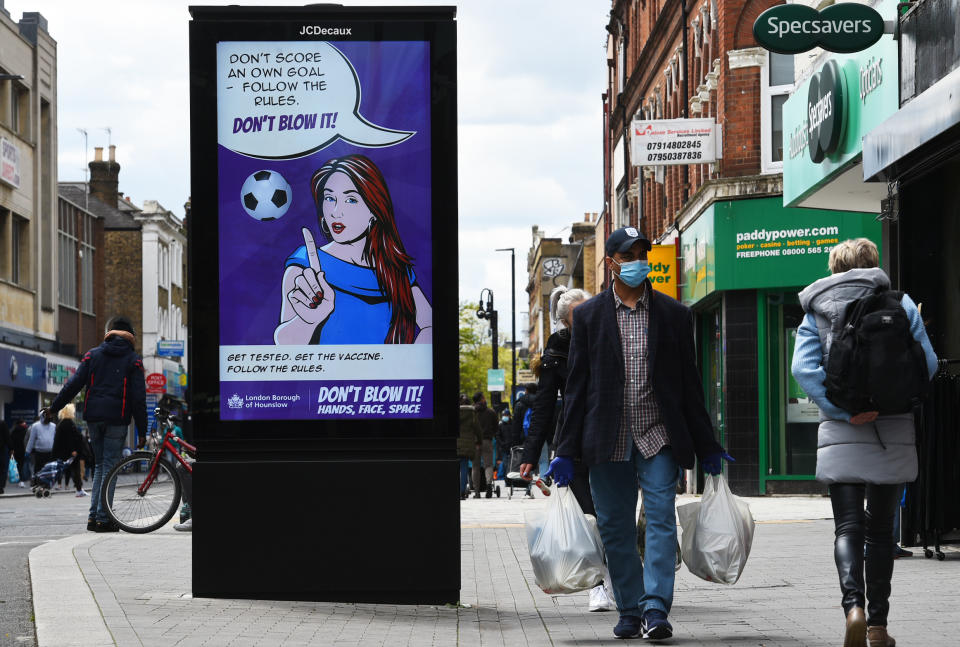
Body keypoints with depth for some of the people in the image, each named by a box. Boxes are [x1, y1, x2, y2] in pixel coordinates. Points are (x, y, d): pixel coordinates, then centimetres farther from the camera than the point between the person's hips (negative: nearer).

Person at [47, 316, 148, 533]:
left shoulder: (92, 355, 10)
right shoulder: (133, 360, 2)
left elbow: (74, 384, 5)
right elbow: (138, 397, -3)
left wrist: (54, 407, 13)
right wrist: (142, 431, 0)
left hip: (93, 417, 3)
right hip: (116, 418, -3)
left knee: (100, 465, 15)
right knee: (109, 466, 0)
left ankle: (93, 516, 8)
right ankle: (103, 519, -3)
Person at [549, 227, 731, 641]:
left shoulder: (673, 315, 8)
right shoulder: (588, 316, 7)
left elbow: (689, 384, 10)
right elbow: (576, 386, 6)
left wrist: (705, 446, 9)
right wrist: (566, 451, 1)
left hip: (658, 436, -1)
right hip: (608, 441, 1)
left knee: (661, 520, -11)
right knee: (615, 529, 5)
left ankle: (656, 609, -13)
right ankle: (630, 611, 15)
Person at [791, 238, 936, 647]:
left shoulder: (816, 311, 6)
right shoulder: (900, 304, 6)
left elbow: (804, 368, -8)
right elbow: (928, 363, -2)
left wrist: (845, 411, -12)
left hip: (842, 434, -1)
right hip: (895, 434, 1)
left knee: (848, 528, 0)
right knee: (881, 529, 10)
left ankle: (854, 605, -24)